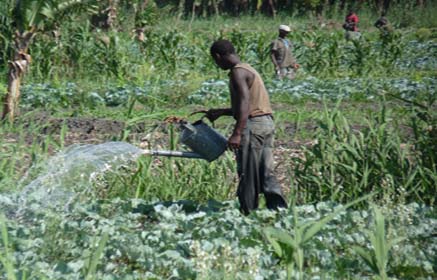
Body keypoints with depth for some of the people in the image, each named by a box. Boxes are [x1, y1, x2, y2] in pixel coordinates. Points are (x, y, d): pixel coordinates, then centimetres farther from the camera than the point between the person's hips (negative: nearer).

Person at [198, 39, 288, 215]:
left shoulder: (237, 72, -10)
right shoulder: (247, 69, 20)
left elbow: (244, 103, -22)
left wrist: (237, 133, -28)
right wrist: (220, 112, 30)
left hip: (253, 125, -9)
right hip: (267, 123, 9)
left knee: (247, 173, -2)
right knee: (265, 172, 7)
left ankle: (247, 212, 3)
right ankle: (278, 207, -3)